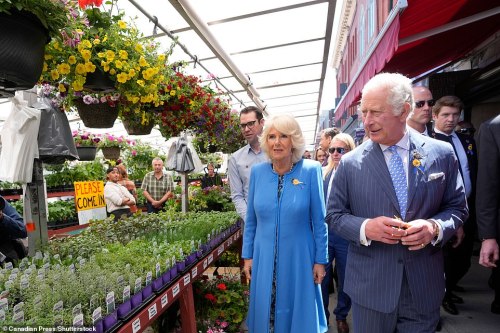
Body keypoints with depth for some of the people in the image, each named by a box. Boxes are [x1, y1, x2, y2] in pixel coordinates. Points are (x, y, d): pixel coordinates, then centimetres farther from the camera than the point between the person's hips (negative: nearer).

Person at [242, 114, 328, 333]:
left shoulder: (310, 170, -11)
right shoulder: (257, 172, -4)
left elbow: (319, 221, -5)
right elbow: (251, 220, 4)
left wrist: (320, 260, -2)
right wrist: (247, 256, 5)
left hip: (299, 258, -2)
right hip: (264, 259, 2)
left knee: (300, 314, 17)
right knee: (266, 313, 19)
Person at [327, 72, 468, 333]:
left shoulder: (442, 154, -2)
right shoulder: (350, 163, -7)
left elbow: (457, 207, 5)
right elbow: (334, 215, -2)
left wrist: (436, 227, -16)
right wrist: (365, 227, -21)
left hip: (425, 287, 2)